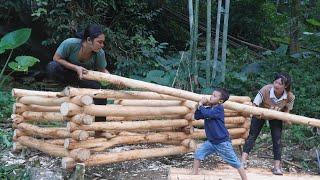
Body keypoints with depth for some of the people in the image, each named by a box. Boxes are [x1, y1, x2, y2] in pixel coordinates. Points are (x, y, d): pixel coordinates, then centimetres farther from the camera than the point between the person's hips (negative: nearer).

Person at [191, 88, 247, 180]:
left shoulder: (219, 108, -18)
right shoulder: (208, 108, 5)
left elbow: (207, 114, -32)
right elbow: (196, 117, 6)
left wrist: (201, 105, -15)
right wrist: (200, 105, -6)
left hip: (222, 142, -7)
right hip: (211, 141, 7)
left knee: (235, 162, 1)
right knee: (198, 153, 0)